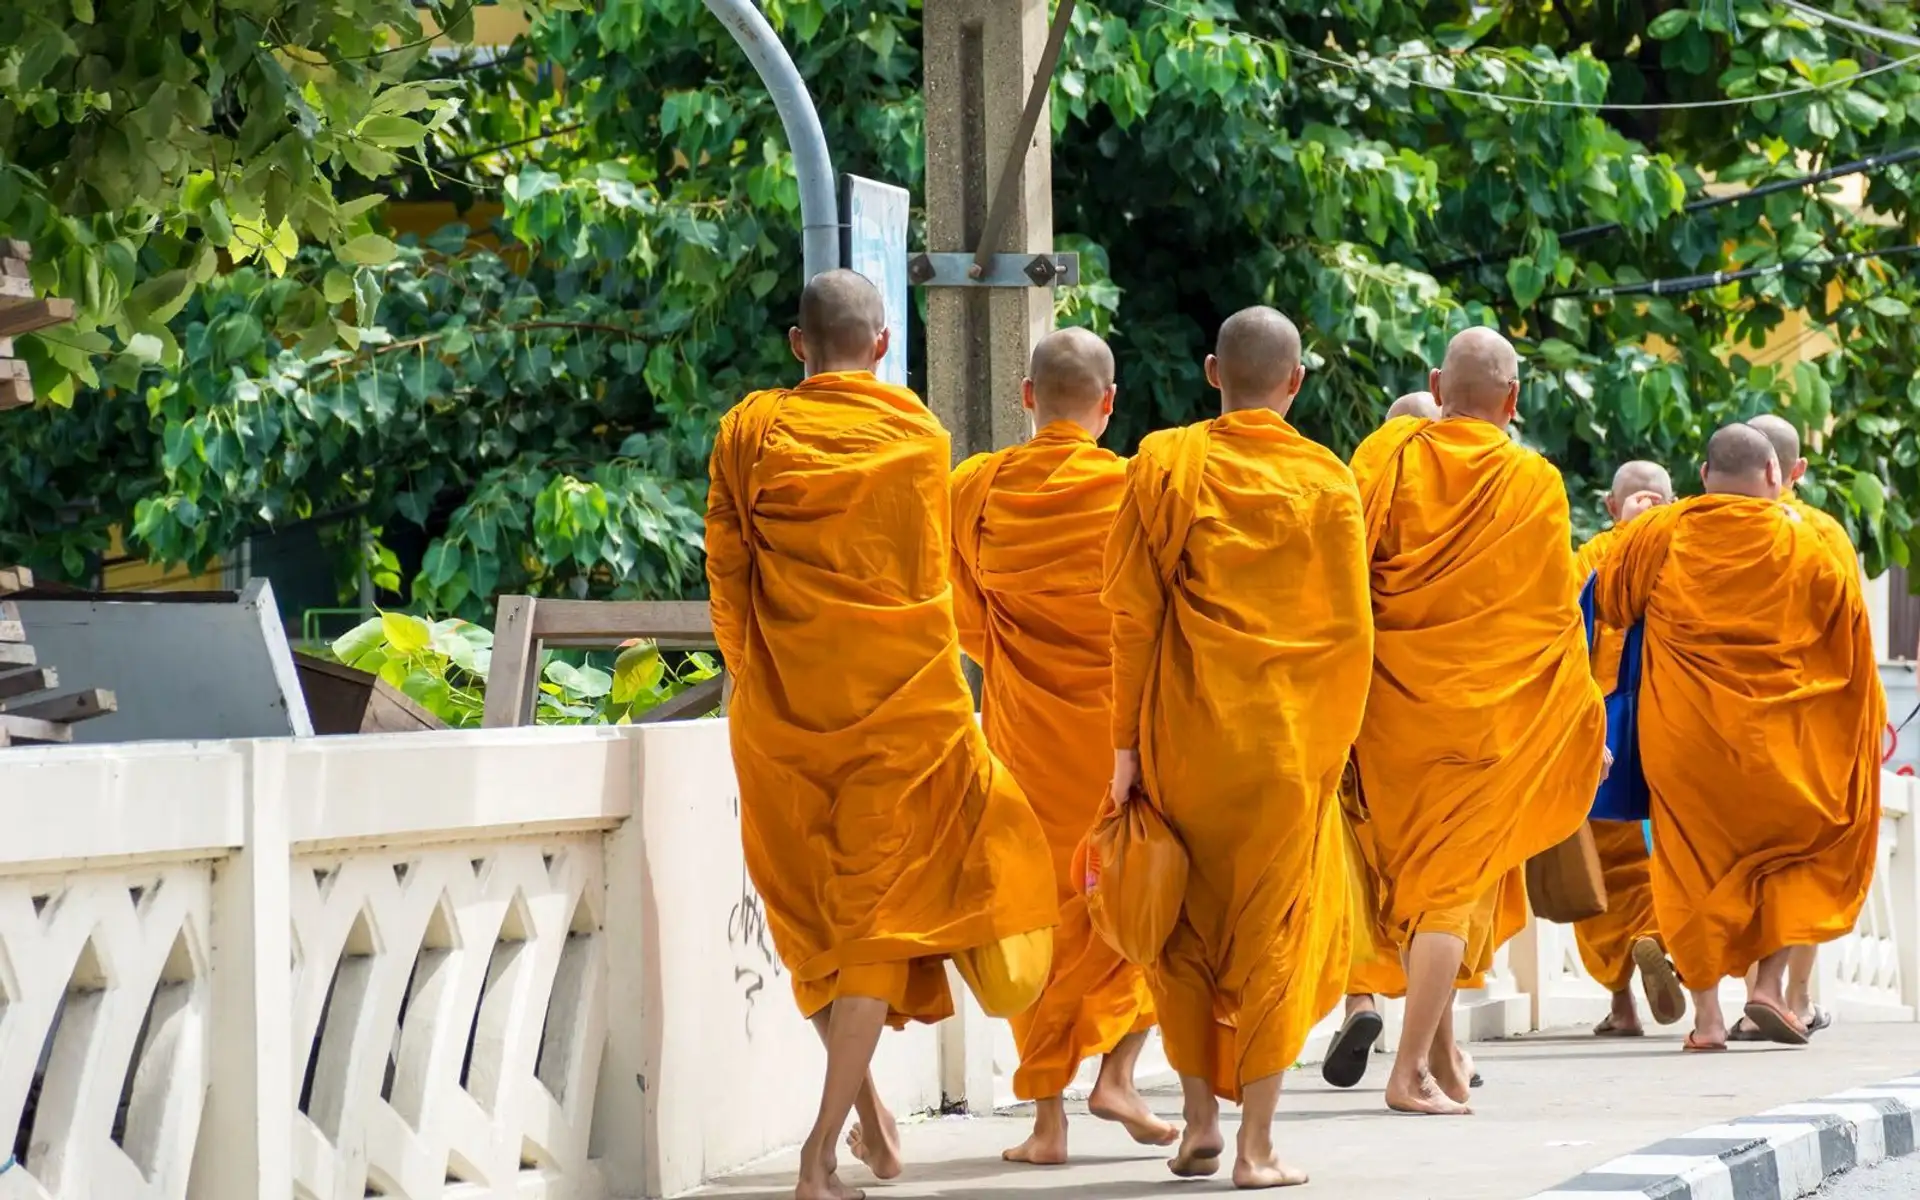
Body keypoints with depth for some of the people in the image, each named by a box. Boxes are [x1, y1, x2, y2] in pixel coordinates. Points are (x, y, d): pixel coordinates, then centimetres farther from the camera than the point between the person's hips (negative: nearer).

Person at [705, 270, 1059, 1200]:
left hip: (782, 705, 1)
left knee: (812, 911, 16)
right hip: (900, 703, -1)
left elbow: (727, 575, 1)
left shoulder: (749, 433, -2)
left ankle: (867, 1106, 18)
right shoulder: (919, 438, 0)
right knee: (879, 909, 0)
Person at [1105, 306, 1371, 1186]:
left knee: (1185, 925, 14)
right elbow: (1350, 632, 0)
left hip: (1182, 733, 0)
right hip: (1288, 741, 0)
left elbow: (1131, 612, -3)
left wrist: (1126, 740, 0)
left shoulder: (1163, 464, -2)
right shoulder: (1324, 482, -1)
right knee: (1273, 931, 4)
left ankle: (1200, 1123, 15)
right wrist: (1333, 740, 11)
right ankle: (1256, 1143, -1)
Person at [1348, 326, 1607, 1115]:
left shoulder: (1388, 454, -1)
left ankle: (1443, 1052, 20)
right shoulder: (1534, 486, -5)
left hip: (1390, 699, 2)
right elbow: (1556, 614, 2)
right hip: (1481, 713, -2)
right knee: (1454, 880, 0)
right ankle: (1412, 1070, -10)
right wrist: (1585, 725, 12)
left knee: (1414, 868, 16)